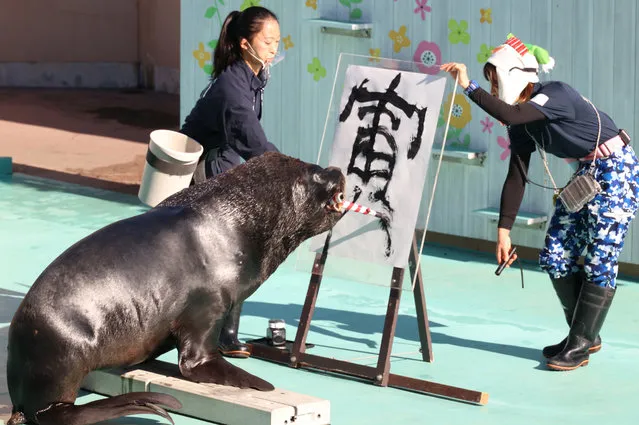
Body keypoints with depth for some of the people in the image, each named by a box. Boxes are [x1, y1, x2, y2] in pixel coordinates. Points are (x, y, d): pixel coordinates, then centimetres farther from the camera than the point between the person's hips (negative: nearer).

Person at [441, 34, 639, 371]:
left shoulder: (556, 94, -25)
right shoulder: (522, 125, 1)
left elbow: (509, 115, -42)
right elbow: (516, 178, 2)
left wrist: (469, 87, -42)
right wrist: (503, 231, -1)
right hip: (585, 173, 9)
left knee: (599, 261, -9)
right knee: (554, 258, 4)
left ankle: (580, 345, -2)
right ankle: (584, 335, 17)